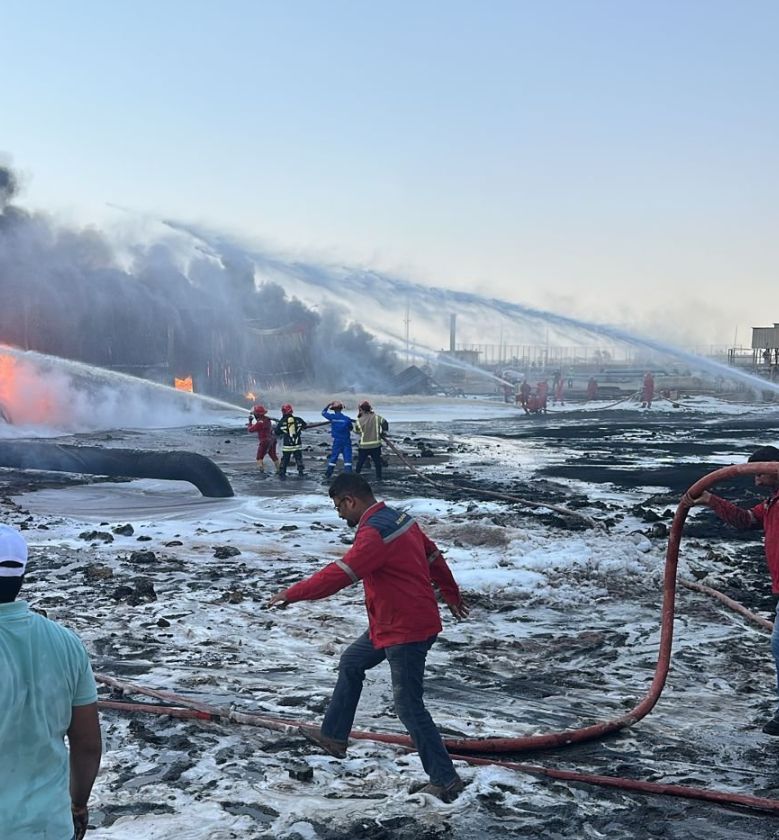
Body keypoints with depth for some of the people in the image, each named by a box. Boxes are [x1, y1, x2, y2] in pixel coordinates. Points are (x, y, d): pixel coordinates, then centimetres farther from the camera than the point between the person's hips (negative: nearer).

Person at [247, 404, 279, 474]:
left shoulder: (260, 423, -22)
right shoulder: (267, 419, 4)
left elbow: (250, 429, -13)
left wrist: (250, 421, 1)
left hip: (265, 441, -8)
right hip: (272, 440, 8)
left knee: (259, 457, 3)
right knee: (273, 456, 19)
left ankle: (262, 471, -5)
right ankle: (278, 470, 24)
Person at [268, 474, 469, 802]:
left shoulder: (375, 533, -24)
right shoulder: (400, 518, 6)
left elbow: (339, 574, -28)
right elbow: (434, 557, 17)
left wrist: (292, 593, -19)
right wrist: (452, 595, 29)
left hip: (406, 631, -10)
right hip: (392, 624, 10)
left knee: (408, 706, -2)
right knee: (351, 662, 23)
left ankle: (445, 780, 7)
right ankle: (334, 736, 36)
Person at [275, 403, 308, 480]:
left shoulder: (281, 422, -7)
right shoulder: (298, 420, -4)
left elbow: (277, 433, 2)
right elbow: (305, 425, 16)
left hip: (287, 446, -1)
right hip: (297, 445, 1)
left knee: (284, 460, 10)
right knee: (299, 459, 15)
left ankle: (282, 474, 9)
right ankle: (301, 473, 14)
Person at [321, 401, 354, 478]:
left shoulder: (332, 417, -8)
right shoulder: (347, 419, -9)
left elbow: (323, 412, 9)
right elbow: (351, 428, 5)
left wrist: (329, 405, 17)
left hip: (337, 441, 1)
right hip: (346, 441, -1)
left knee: (333, 457, 14)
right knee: (347, 457, -3)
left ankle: (328, 473, 20)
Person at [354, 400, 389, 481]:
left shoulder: (359, 420, -8)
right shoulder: (376, 417, -4)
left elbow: (357, 430, 2)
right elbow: (385, 423, -7)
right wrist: (382, 432, 9)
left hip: (364, 446, -1)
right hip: (376, 444, 1)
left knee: (360, 462, 13)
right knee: (377, 462, 12)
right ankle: (378, 477, 11)